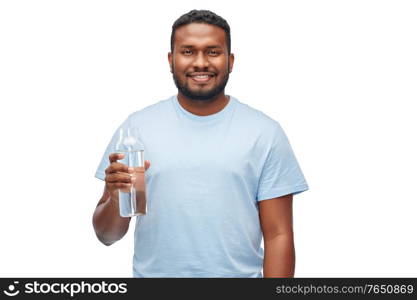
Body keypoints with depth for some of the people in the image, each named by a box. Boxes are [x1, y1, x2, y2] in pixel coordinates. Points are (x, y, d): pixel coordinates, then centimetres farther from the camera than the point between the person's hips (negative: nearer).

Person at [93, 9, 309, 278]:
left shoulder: (265, 133, -6)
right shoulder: (137, 127, -4)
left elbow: (278, 236, -6)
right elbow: (107, 235, -2)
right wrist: (115, 198, -21)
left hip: (238, 273, 0)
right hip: (153, 272, 1)